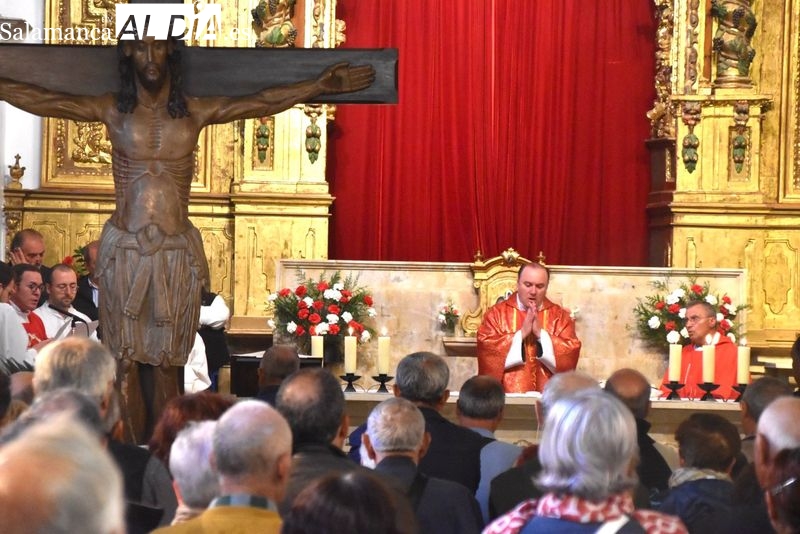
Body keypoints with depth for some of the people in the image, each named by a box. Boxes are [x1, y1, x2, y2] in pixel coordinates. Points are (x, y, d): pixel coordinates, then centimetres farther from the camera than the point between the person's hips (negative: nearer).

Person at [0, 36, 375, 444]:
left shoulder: (196, 112, 5)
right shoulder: (112, 111, 4)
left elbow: (262, 103, 2)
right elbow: (38, 100, 1)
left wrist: (321, 86, -4)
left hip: (177, 250, 0)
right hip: (123, 248, 0)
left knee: (165, 361, 2)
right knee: (127, 360, 0)